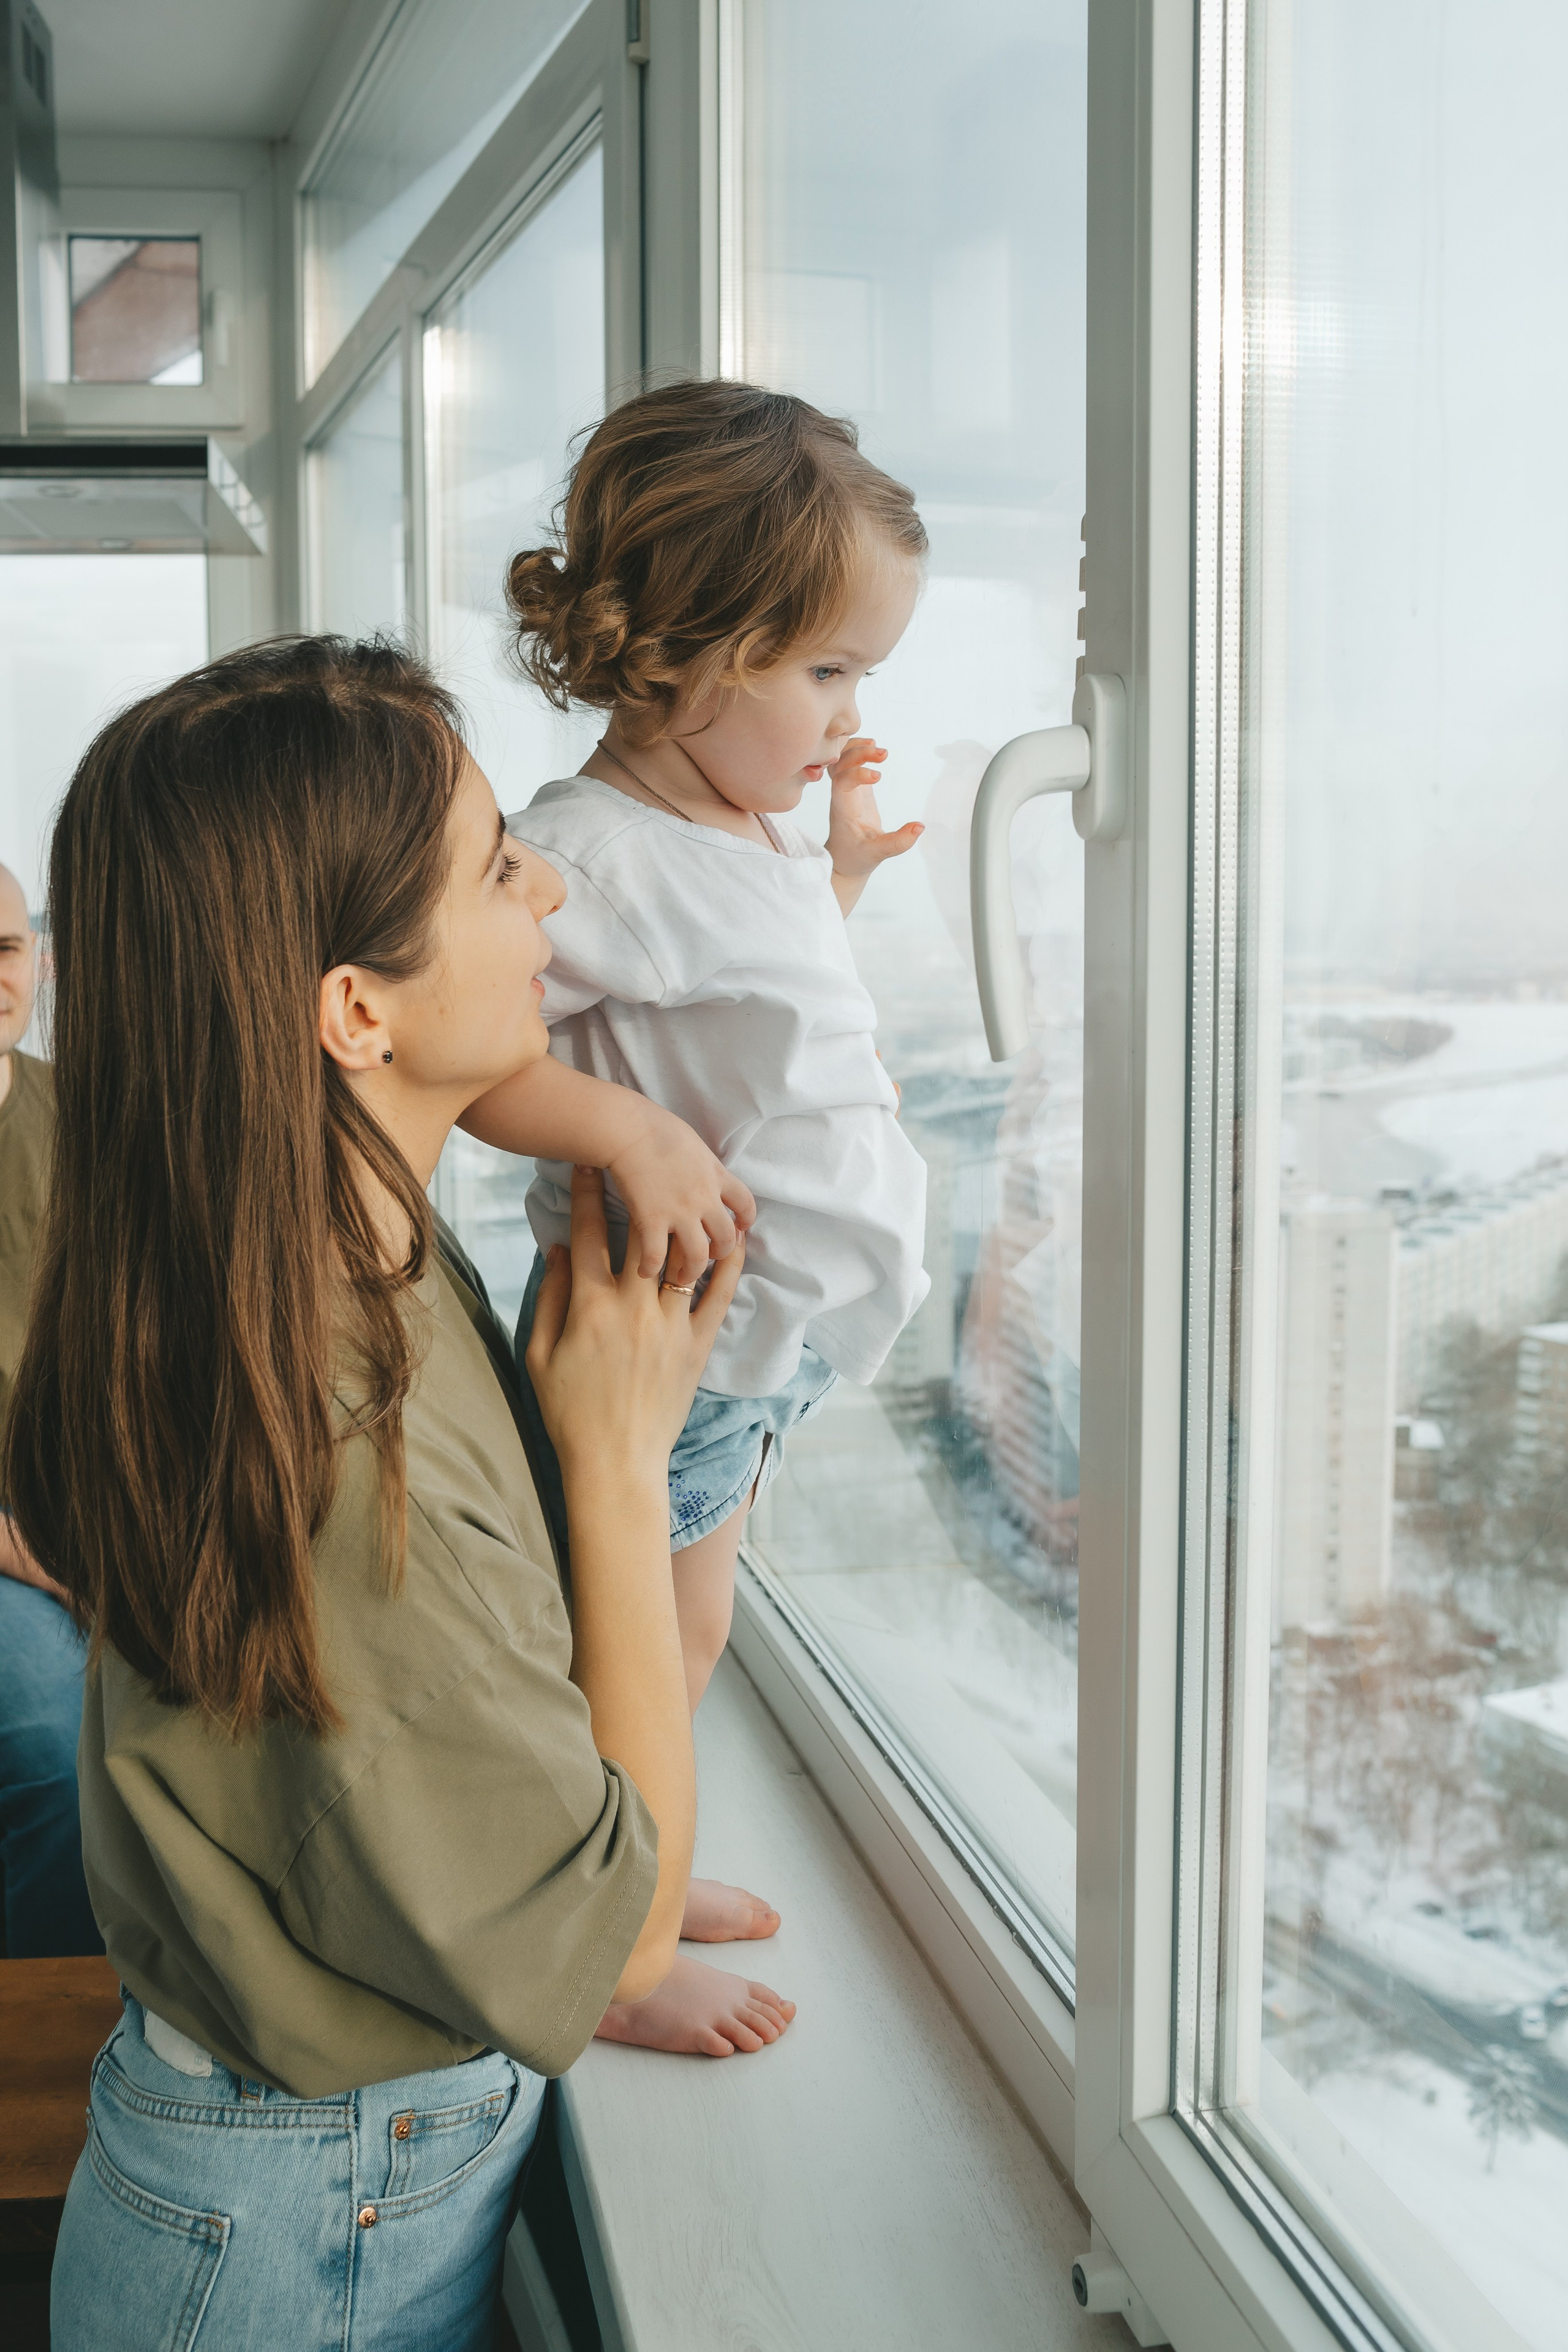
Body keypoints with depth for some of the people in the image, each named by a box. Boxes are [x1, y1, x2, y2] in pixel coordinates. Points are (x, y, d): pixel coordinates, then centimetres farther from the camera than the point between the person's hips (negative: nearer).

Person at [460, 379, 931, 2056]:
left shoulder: (753, 830, 5)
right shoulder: (586, 853, -25)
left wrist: (839, 869, 12)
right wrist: (623, 1131, -36)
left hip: (767, 1336, 9)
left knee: (685, 1629, 25)